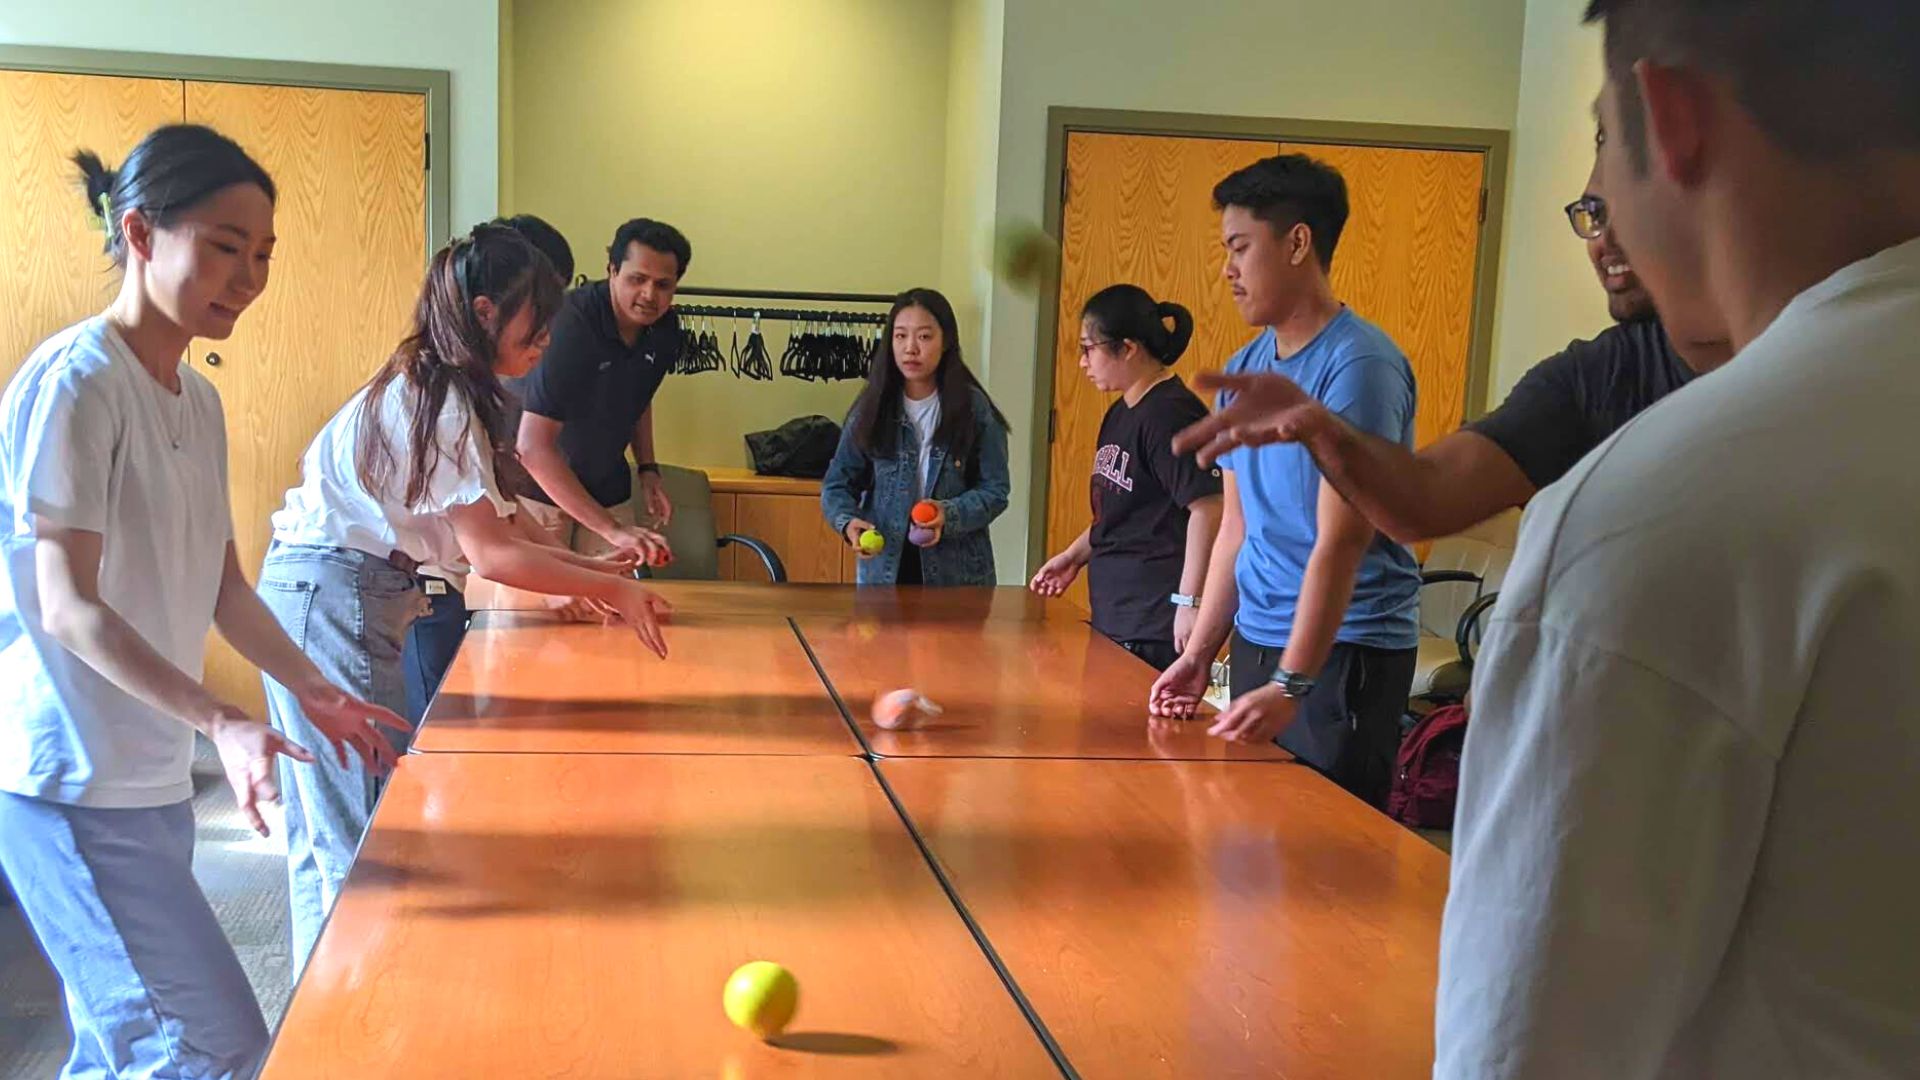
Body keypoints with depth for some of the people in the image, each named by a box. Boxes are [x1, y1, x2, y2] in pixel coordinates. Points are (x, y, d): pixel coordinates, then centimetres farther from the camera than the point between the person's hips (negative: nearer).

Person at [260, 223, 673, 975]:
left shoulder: (427, 390, 12)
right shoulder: (441, 400, -17)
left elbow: (476, 533, 13)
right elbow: (491, 554, -19)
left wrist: (586, 569, 9)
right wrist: (611, 589, -12)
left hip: (314, 593, 11)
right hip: (336, 596, -11)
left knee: (324, 828, 18)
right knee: (366, 835, -5)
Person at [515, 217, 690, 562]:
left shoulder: (664, 330, -4)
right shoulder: (570, 325, -26)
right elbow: (534, 447, -31)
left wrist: (647, 468, 4)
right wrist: (611, 529, -34)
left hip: (607, 491, 6)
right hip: (539, 490, -6)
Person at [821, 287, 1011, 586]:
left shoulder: (974, 409, -4)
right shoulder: (872, 408, 0)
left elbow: (994, 491, -4)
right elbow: (838, 485, 3)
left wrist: (950, 514, -22)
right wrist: (848, 521, -18)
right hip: (883, 569, 1)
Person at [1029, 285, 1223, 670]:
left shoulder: (1171, 414, -16)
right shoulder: (1119, 414, 15)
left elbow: (1207, 509, -21)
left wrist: (1190, 601, -22)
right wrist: (1075, 556, 18)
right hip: (1114, 613, 10)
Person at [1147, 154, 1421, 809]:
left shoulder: (1358, 364, -14)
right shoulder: (1243, 368, 10)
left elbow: (1340, 542, -19)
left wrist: (1291, 684, -23)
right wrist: (1199, 653, 10)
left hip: (1344, 654, -7)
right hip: (1255, 641, 7)